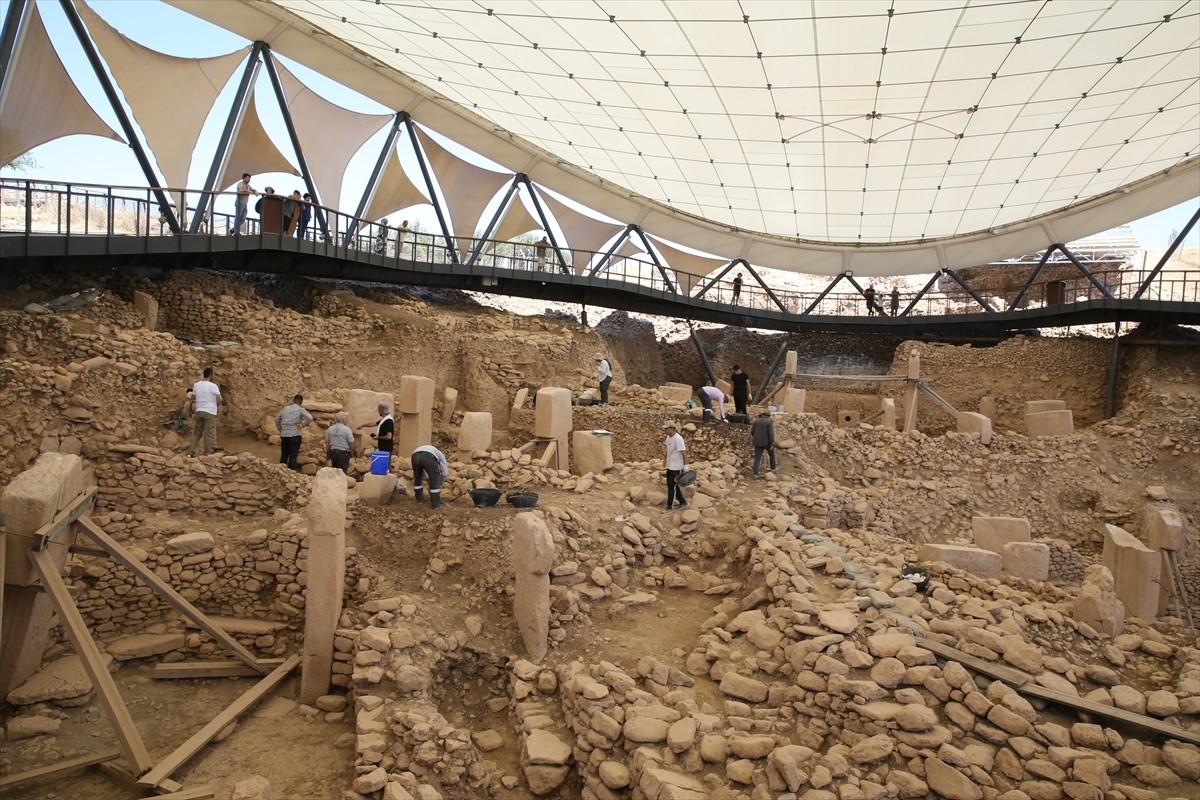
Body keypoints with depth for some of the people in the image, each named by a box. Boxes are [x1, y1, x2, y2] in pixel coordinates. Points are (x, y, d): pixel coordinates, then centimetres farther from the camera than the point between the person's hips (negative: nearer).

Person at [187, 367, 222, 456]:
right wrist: (217, 404, 2)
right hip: (210, 412, -5)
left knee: (197, 433, 16)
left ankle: (191, 452, 14)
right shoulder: (213, 386, -12)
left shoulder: (196, 385, 5)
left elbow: (193, 398, 15)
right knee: (209, 434, 1)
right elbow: (220, 399, -18)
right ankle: (207, 454, 4)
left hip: (199, 411, 5)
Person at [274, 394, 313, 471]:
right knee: (293, 456, 0)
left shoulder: (285, 408, 11)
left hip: (284, 435, 4)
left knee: (284, 455, 16)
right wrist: (304, 424, -5)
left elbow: (277, 419, 21)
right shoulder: (300, 409, -4)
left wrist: (279, 429, 28)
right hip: (295, 435, -4)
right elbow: (310, 418, -18)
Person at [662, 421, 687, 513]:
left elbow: (684, 452, -21)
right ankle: (683, 503, 29)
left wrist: (685, 465, -22)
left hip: (676, 468, -9)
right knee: (671, 485, 16)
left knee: (672, 487, -1)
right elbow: (665, 446, 24)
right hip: (669, 466, 9)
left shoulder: (678, 439, -21)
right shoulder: (668, 437, 4)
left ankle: (669, 507, 9)